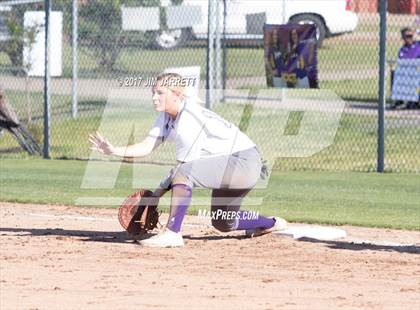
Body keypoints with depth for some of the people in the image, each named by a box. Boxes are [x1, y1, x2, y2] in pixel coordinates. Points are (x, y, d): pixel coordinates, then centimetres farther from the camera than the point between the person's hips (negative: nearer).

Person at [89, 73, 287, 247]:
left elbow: (185, 164, -23)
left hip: (245, 162, -10)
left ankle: (172, 233, -32)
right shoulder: (166, 117, 3)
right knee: (223, 223, 24)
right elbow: (147, 147, -3)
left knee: (184, 173, -30)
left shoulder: (190, 118, -25)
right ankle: (271, 224, 46)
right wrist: (113, 151, -15)